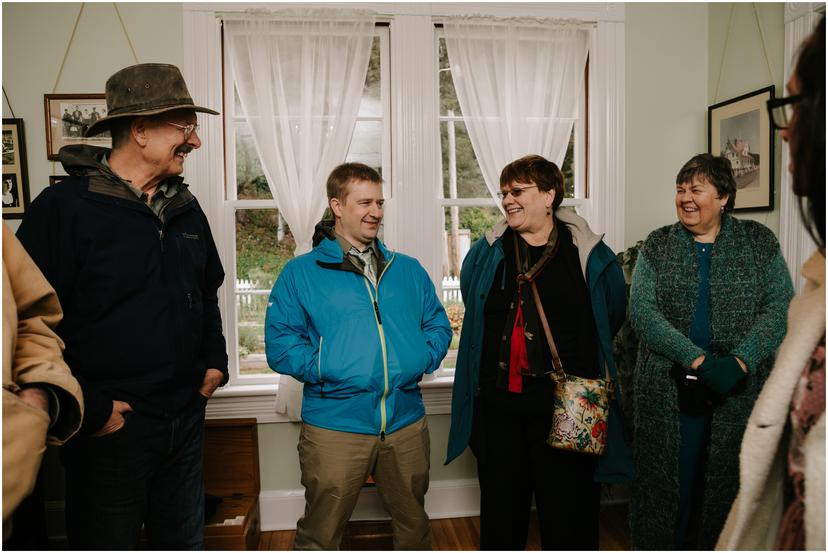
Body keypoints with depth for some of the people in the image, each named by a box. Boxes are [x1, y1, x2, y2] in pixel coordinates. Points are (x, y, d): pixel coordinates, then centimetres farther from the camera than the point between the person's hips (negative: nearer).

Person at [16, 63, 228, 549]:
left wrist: (215, 359, 10)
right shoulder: (65, 207, -14)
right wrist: (87, 410, -16)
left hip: (186, 420, 6)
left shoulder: (185, 209, 7)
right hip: (111, 425, -5)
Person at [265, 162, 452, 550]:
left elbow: (438, 324, 13)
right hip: (334, 425, -3)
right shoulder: (301, 273, 0)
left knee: (414, 522, 21)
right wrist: (324, 369, -16)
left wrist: (424, 359, -4)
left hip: (407, 421, 4)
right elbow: (280, 343, -5)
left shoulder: (409, 270, 12)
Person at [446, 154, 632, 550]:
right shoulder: (486, 254, 3)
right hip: (497, 405, 3)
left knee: (570, 515, 9)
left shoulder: (591, 256, -3)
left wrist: (571, 354, 10)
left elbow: (610, 318, 11)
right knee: (500, 510, 17)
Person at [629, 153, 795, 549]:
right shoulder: (657, 245, 3)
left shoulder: (759, 242, 5)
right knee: (669, 481, 6)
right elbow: (642, 311, -7)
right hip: (669, 390, 0)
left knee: (729, 482, 8)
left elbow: (781, 307, -2)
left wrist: (739, 361, -16)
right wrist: (699, 360, -17)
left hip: (742, 389, 1)